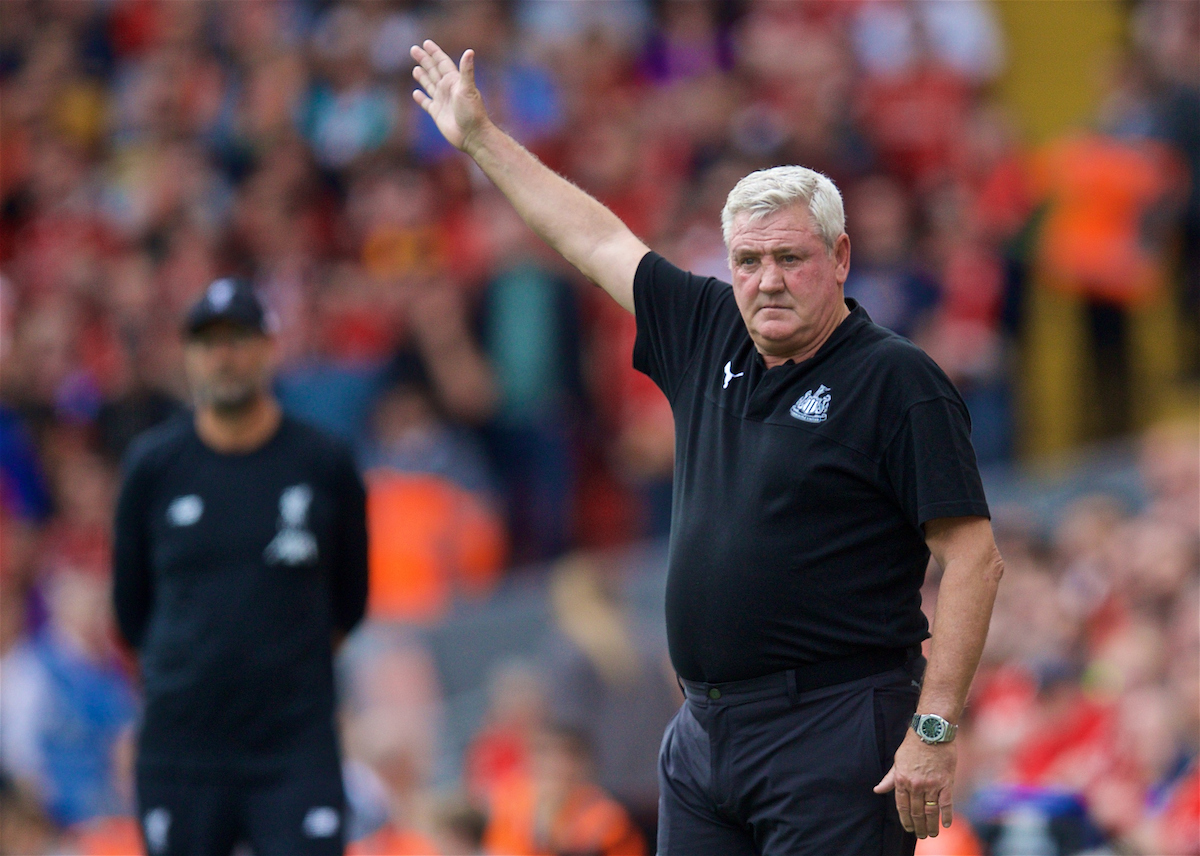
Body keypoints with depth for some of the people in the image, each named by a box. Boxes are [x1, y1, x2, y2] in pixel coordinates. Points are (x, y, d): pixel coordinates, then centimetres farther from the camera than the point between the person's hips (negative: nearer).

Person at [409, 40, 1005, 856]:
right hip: (704, 729, 7)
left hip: (831, 732, -7)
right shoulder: (710, 337, 12)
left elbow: (974, 560, -12)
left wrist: (934, 730, -18)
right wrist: (480, 137, 32)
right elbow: (596, 238, 25)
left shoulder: (896, 381, -8)